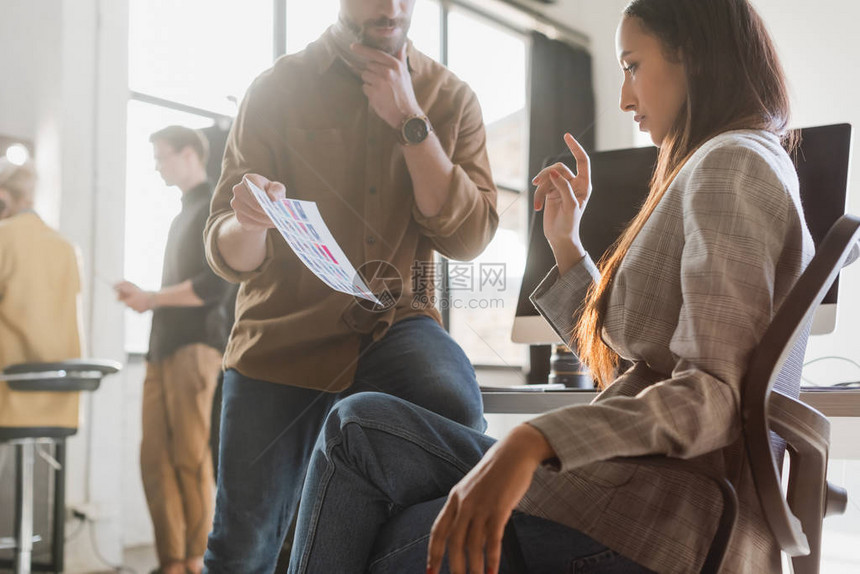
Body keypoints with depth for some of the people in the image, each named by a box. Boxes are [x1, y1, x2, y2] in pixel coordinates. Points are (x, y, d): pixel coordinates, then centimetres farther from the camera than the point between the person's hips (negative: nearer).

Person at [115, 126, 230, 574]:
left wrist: (151, 298, -4)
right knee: (155, 457, 2)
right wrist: (145, 297, 11)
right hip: (164, 349, 8)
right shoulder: (185, 214, 24)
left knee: (191, 458, -7)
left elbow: (212, 287, -13)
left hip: (195, 346, -8)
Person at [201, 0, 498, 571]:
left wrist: (408, 120, -14)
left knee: (455, 413, -35)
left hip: (395, 323, 0)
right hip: (284, 332, 0)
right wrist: (247, 226, -31)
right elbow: (229, 255, -6)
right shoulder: (278, 90, -2)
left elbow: (469, 238, -8)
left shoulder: (451, 99, 2)